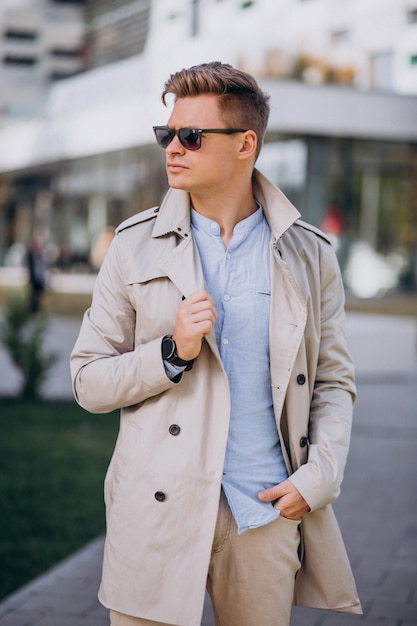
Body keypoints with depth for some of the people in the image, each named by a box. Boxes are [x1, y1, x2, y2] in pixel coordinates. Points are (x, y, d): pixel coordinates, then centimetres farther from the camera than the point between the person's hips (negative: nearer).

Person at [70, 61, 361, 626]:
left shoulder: (309, 255, 5)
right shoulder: (136, 245, 3)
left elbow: (334, 382, 10)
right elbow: (88, 381, 3)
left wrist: (318, 478, -4)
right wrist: (172, 353, -13)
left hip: (268, 514, 1)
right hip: (160, 513, 0)